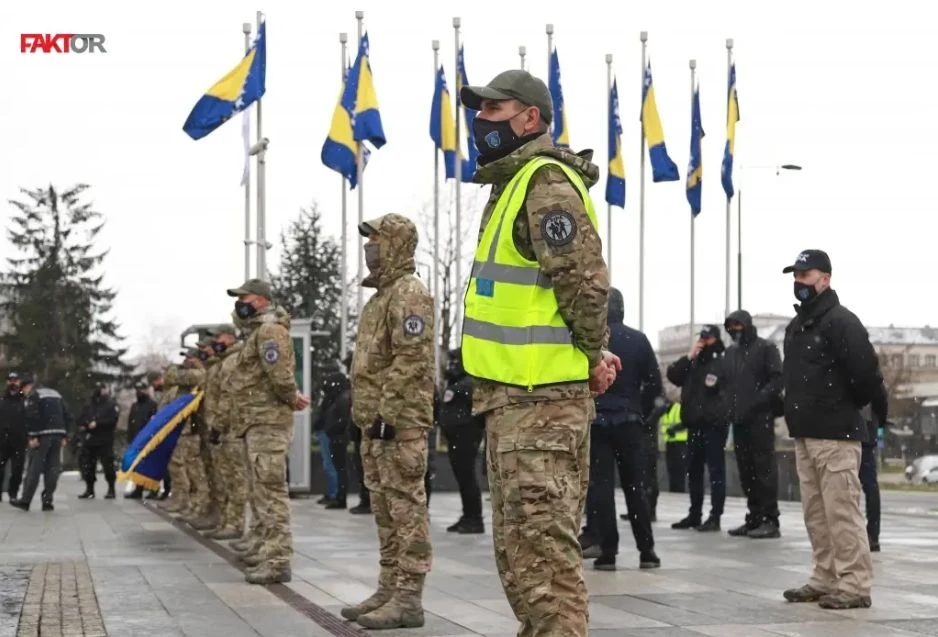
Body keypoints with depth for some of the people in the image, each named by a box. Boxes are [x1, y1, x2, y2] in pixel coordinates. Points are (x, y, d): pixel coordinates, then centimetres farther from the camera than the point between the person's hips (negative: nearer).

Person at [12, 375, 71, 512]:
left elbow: (32, 417, -16)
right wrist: (63, 436, 18)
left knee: (34, 469, -2)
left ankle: (25, 501, 0)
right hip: (57, 436, 6)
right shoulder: (55, 394, 21)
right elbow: (67, 416, 19)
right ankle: (48, 501, 3)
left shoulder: (32, 396, -1)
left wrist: (32, 437, -16)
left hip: (42, 436, -6)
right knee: (52, 468, 7)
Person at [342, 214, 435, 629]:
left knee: (406, 509, -9)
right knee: (386, 511, 13)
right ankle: (389, 590, 19)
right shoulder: (382, 295, 21)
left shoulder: (408, 293, -11)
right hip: (377, 424, 11)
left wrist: (387, 413, -23)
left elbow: (410, 361, -20)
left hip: (400, 424, -11)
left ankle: (408, 598, -9)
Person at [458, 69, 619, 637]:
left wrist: (591, 358, -9)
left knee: (543, 545, -12)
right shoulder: (515, 183, 19)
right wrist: (590, 353, 11)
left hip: (540, 397, -11)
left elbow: (585, 280, -21)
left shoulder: (546, 183, -13)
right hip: (515, 395, 11)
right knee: (522, 547, 16)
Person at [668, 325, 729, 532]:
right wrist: (689, 357, -4)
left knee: (715, 471, -5)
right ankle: (694, 514, 20)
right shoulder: (692, 364, 18)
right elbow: (672, 375, 5)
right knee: (693, 471, 12)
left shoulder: (723, 364, -3)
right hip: (694, 425, 7)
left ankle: (715, 517, -6)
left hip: (713, 425, -7)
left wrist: (719, 416, -20)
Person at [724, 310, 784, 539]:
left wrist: (757, 401, -18)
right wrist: (731, 407, 6)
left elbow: (777, 380, -9)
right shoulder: (731, 352, 20)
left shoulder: (766, 348, -1)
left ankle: (770, 520, -8)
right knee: (746, 469, 7)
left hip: (760, 417, -7)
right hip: (739, 418, 7)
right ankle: (754, 517, 13)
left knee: (764, 467, -8)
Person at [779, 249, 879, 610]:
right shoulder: (796, 326, 17)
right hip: (804, 433, 9)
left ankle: (855, 586, -7)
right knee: (815, 512, 11)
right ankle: (826, 580, 18)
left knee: (841, 511, -9)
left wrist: (846, 408, -4)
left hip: (836, 434, -9)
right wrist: (797, 412, 15)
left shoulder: (841, 322, -12)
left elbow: (867, 374, -17)